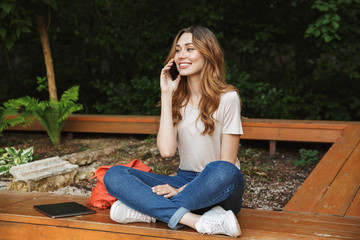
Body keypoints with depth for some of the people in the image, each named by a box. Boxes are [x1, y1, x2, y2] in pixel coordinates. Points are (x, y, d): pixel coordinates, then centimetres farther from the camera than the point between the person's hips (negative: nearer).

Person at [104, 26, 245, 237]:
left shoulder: (227, 98, -5)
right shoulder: (177, 100, 8)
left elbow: (227, 163, -9)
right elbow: (167, 150, -10)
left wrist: (187, 188, -19)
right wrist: (167, 95, -8)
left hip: (218, 190, -4)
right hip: (184, 181, 4)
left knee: (223, 172, -40)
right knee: (114, 176, -16)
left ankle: (147, 209, -24)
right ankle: (196, 220, -32)